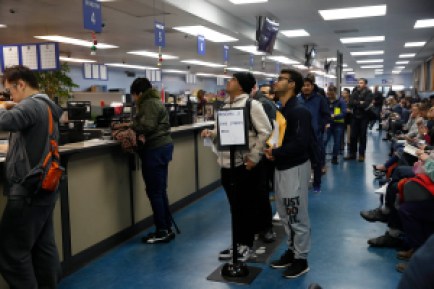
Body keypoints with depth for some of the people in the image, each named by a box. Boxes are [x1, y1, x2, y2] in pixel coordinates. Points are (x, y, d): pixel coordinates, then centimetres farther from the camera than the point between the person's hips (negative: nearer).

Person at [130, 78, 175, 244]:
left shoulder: (149, 103, -10)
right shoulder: (153, 101, 22)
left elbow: (147, 126, -21)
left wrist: (130, 125, -7)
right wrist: (133, 125, 10)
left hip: (155, 150, -11)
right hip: (162, 146, 11)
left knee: (154, 191, -5)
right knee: (160, 190, 13)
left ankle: (162, 232, 2)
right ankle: (167, 228, 19)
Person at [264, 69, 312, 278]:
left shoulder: (299, 111, -17)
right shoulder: (279, 110, 11)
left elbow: (301, 143, -25)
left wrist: (275, 153, -19)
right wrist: (269, 150, -4)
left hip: (295, 168, -9)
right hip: (281, 167, 9)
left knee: (298, 216, 1)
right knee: (285, 214, 18)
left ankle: (301, 259, 15)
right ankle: (292, 250, 32)